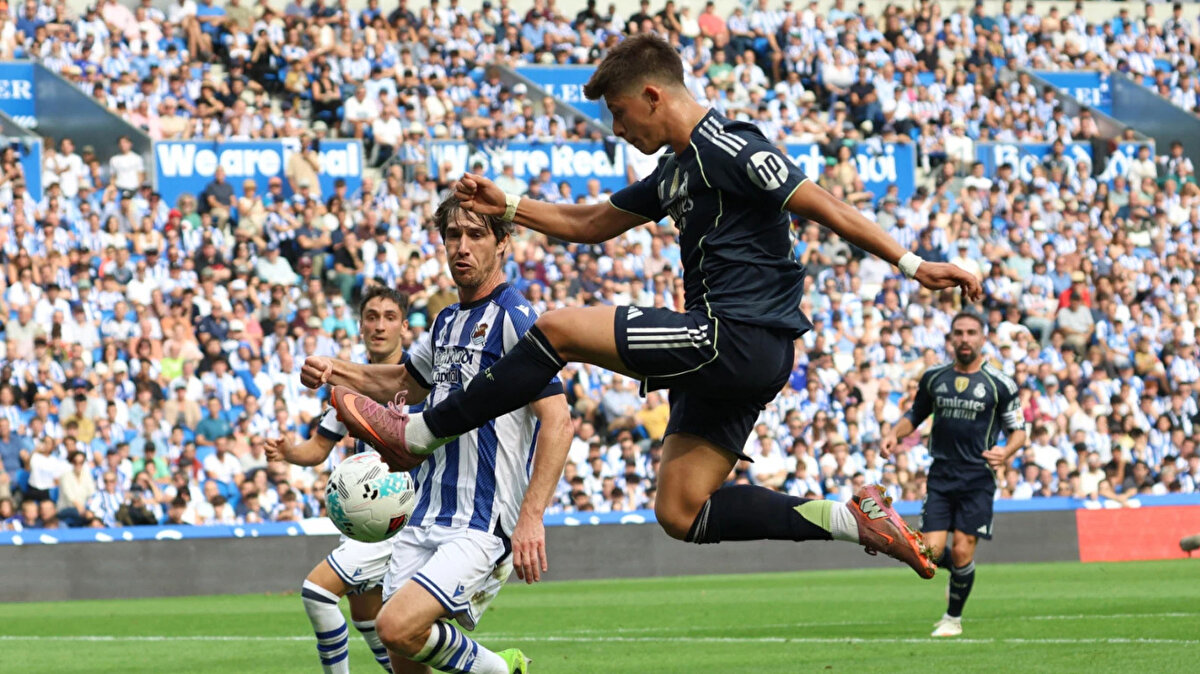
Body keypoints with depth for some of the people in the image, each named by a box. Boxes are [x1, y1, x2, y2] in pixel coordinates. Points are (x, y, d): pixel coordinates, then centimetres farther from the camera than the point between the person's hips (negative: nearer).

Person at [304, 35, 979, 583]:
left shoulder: (728, 147, -10)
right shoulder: (676, 173, 21)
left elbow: (821, 205, -14)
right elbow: (591, 224, 32)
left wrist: (912, 263, -19)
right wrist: (507, 206, 22)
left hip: (738, 337, -11)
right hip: (734, 357, 11)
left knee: (559, 329, -10)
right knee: (682, 513, 6)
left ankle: (416, 434, -3)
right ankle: (847, 518, 2)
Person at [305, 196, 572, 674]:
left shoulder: (513, 320, -10)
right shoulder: (447, 322, 16)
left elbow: (558, 420, -18)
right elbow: (406, 381, 37)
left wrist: (531, 518, -27)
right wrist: (333, 371, 20)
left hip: (482, 527, -8)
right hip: (424, 521, 8)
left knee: (398, 627, -24)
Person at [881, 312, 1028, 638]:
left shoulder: (1000, 384, -1)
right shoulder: (934, 378, 8)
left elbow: (1019, 430, 4)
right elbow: (915, 415, 21)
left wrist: (1006, 452, -17)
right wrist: (894, 434, 1)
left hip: (977, 477, -3)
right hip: (941, 475, 3)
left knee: (962, 551, -8)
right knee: (931, 552, -8)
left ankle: (954, 617, 12)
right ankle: (961, 571, 27)